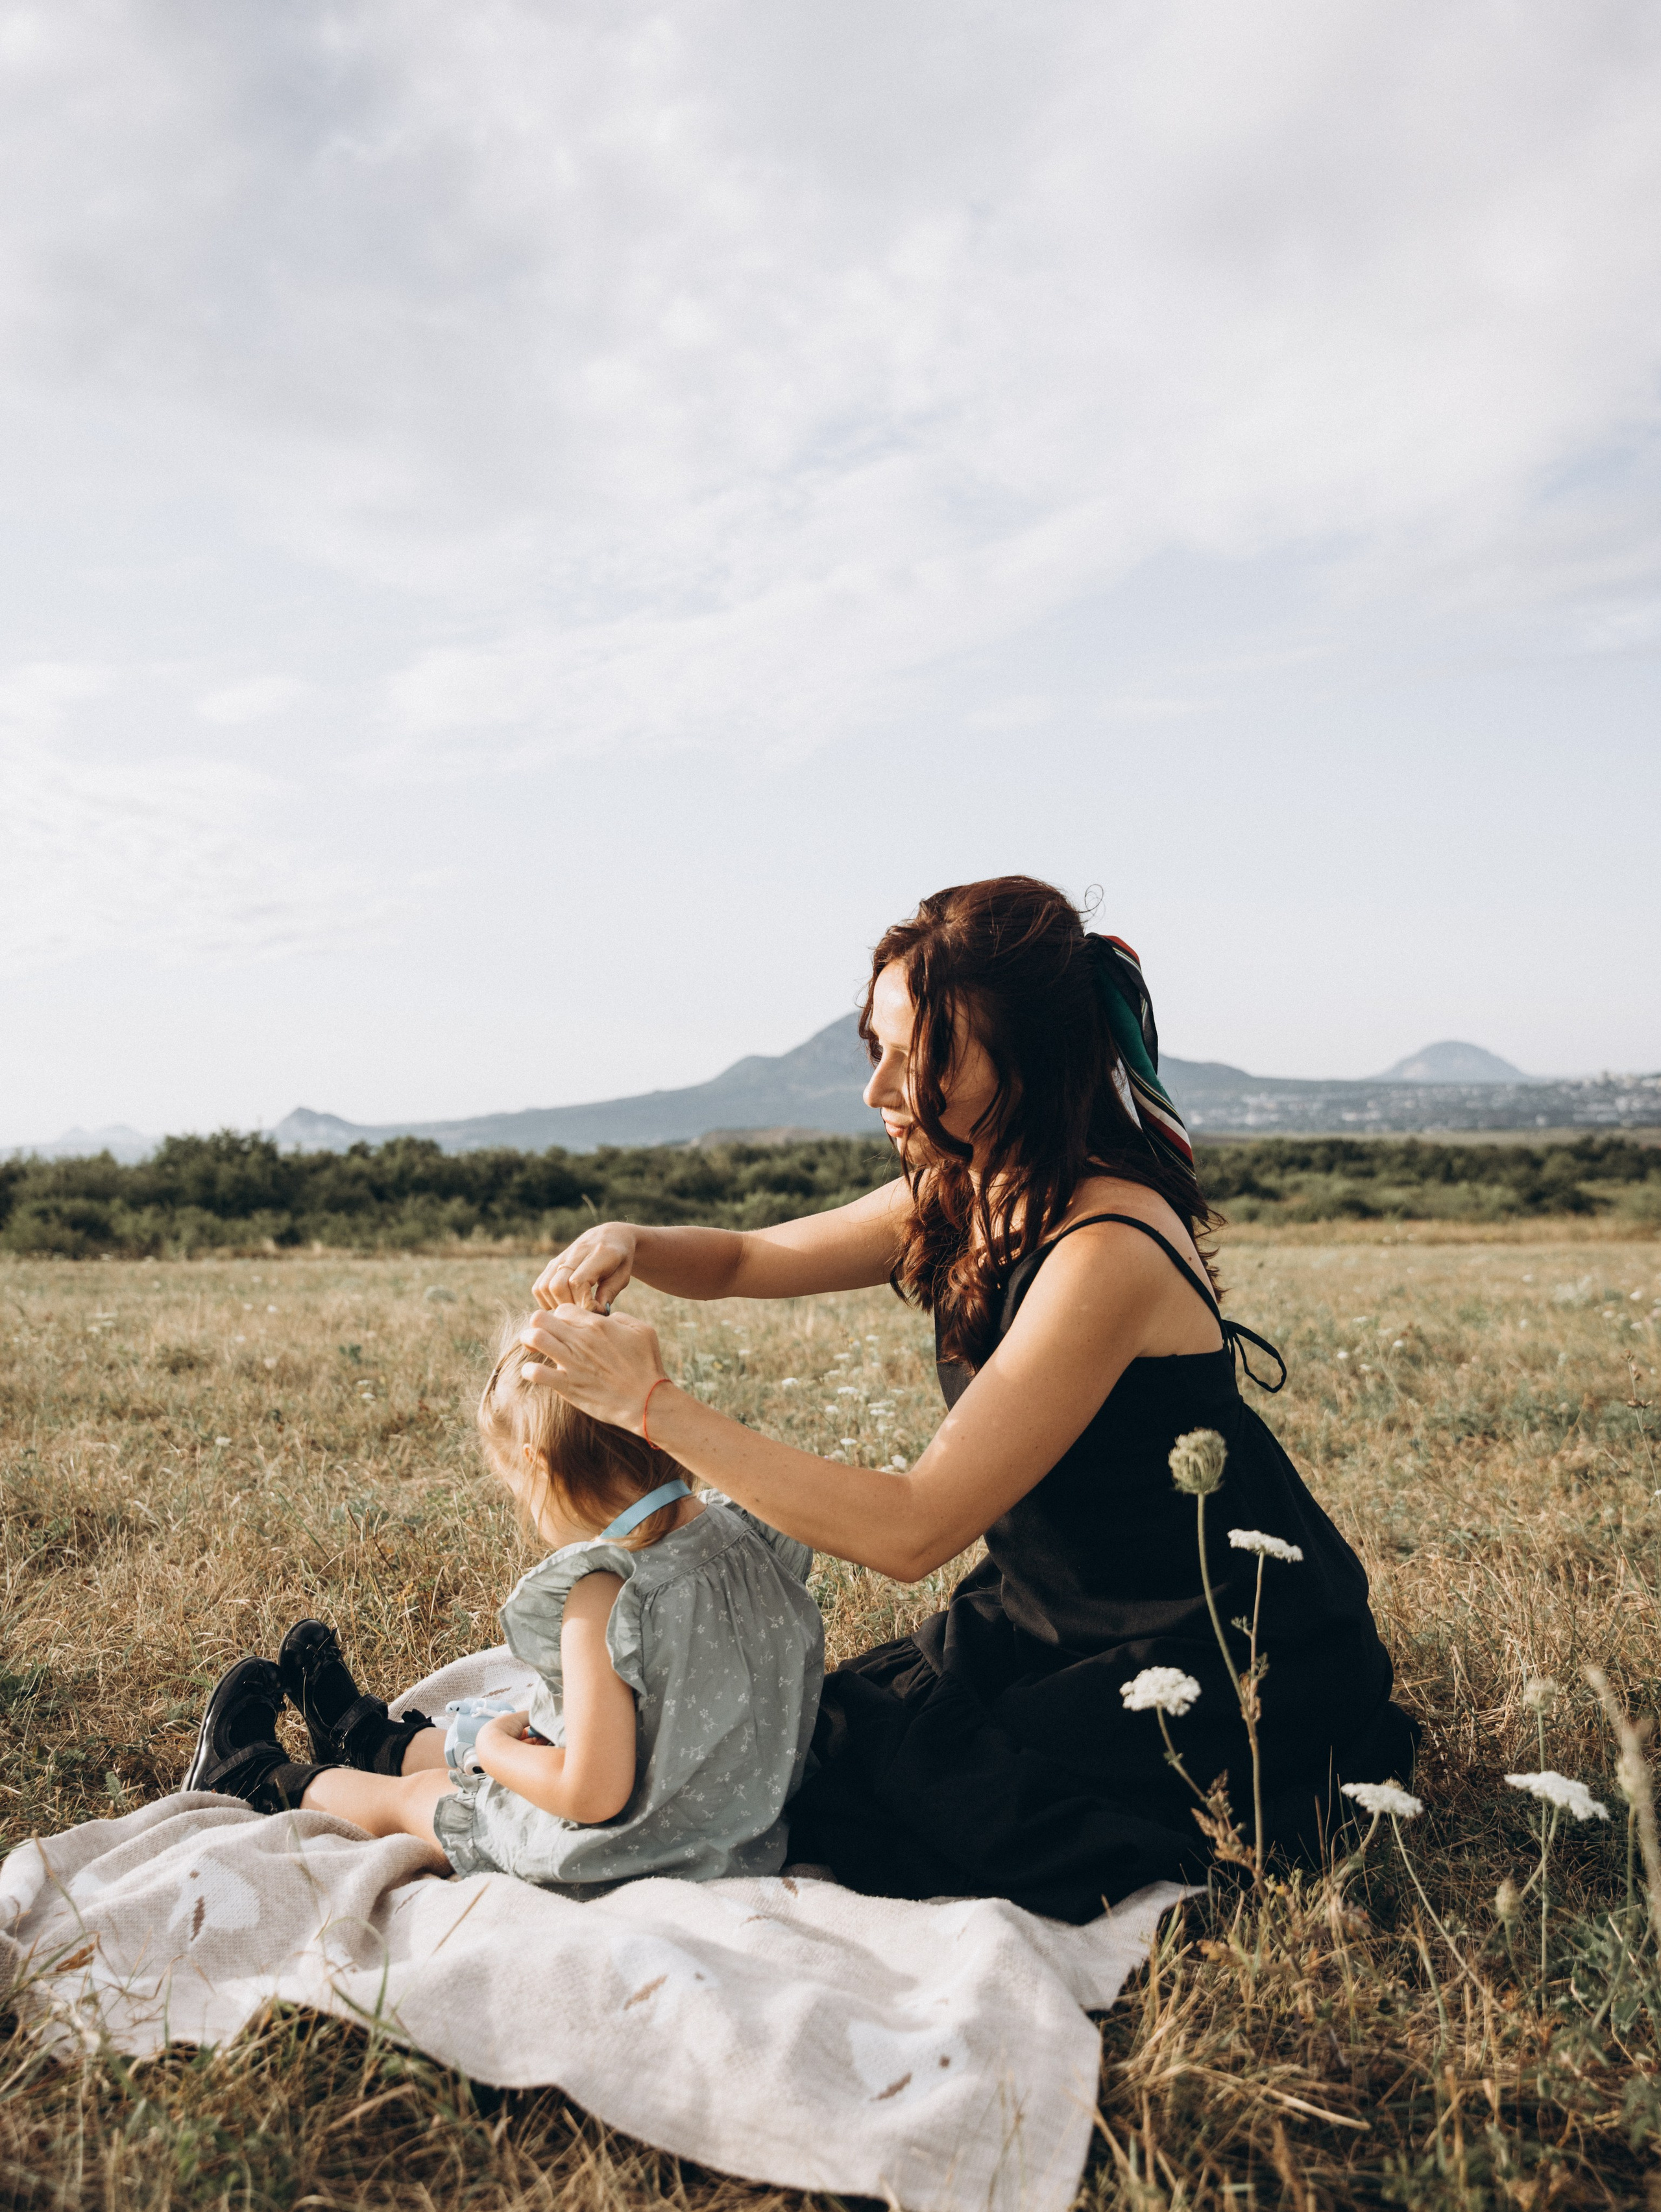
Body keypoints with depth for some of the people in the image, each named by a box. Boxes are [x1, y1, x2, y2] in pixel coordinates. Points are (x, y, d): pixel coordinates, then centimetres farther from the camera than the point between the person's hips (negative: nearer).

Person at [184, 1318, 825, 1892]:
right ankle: (366, 1740, 59)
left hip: (622, 1861, -7)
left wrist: (495, 1747, -11)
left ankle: (260, 1781, 45)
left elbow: (591, 1793, -30)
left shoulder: (602, 1595, -32)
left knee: (412, 1798, 19)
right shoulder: (739, 1532, -8)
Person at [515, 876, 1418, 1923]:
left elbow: (909, 1530, -31)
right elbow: (747, 1259, 9)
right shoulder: (962, 1195, -3)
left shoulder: (1107, 1254, -30)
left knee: (887, 1791, -12)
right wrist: (631, 1244, -13)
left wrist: (655, 1403, -30)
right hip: (1071, 1618, 8)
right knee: (816, 1731, 3)